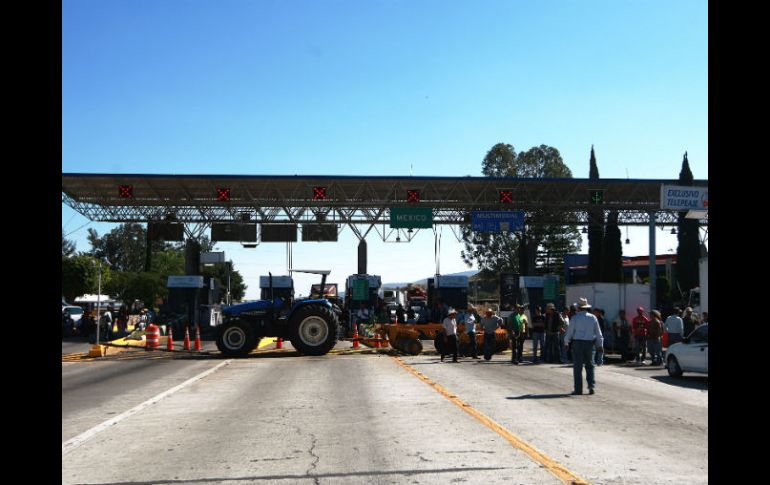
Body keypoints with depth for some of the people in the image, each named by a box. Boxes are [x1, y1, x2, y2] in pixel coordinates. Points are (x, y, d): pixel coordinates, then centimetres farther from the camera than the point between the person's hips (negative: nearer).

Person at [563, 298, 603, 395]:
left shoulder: (575, 318, -7)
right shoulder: (593, 318, 2)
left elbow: (570, 332, -4)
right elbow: (598, 333, 6)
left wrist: (566, 340, 14)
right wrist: (600, 344, 14)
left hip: (577, 343, -3)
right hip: (590, 343, 3)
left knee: (578, 367, 2)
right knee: (590, 365, 13)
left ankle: (578, 389, 2)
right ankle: (591, 386, 2)